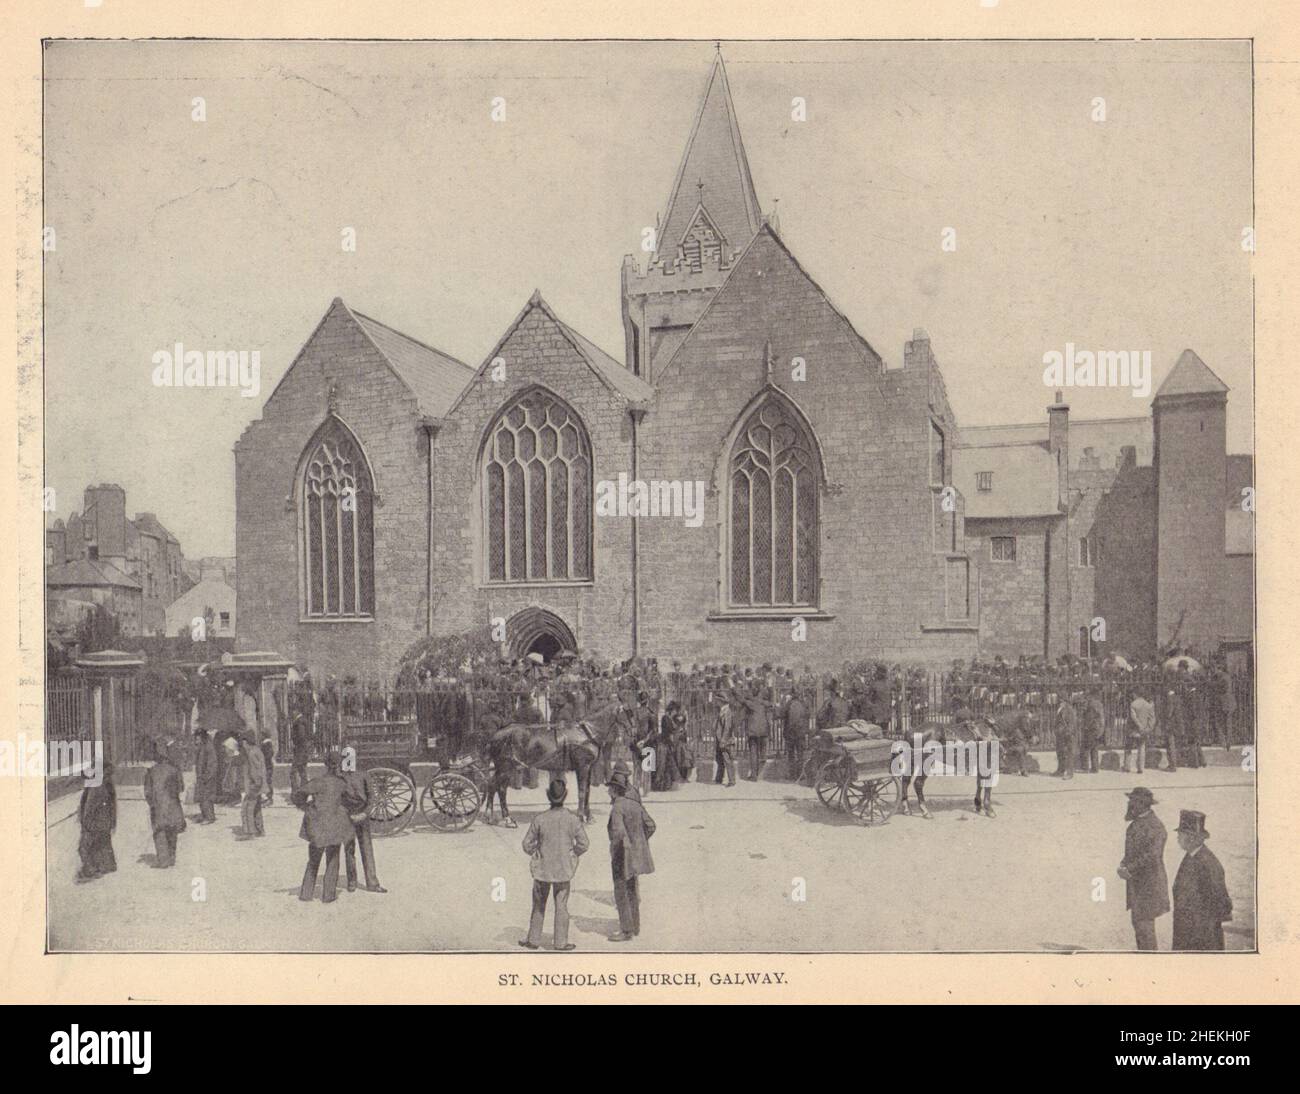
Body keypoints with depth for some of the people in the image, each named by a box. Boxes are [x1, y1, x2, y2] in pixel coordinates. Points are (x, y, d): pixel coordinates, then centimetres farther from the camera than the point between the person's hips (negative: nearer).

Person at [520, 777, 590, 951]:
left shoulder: (539, 819, -15)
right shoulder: (572, 819, -13)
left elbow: (527, 844, -8)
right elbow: (584, 844, -8)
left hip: (542, 868, 0)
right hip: (564, 869, 0)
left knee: (538, 905, 16)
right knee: (561, 905, 12)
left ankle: (533, 940, 23)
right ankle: (561, 942, 14)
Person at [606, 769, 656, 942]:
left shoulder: (617, 808, -19)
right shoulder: (635, 803, 6)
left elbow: (618, 833, -30)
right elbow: (650, 826, 12)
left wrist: (614, 855, -18)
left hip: (623, 855, -8)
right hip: (637, 854, 8)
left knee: (621, 894, 2)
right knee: (632, 891, 20)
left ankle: (626, 932, 6)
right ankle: (635, 926, 29)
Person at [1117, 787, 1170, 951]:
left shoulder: (1153, 826, -21)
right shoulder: (1137, 822, 9)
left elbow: (1152, 855, -28)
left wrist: (1129, 869, -22)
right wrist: (1124, 863, 2)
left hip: (1149, 884, -9)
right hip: (1137, 882, 9)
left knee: (1144, 924, -4)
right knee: (1137, 921, 16)